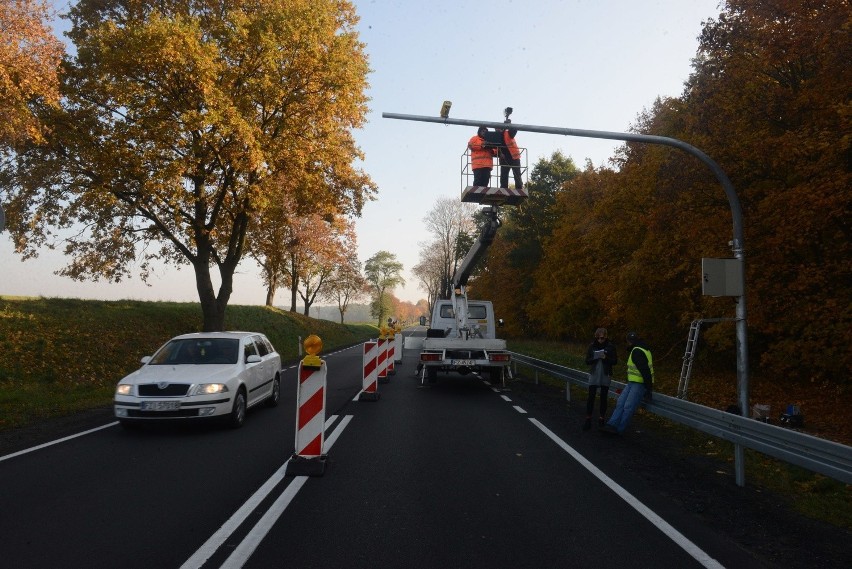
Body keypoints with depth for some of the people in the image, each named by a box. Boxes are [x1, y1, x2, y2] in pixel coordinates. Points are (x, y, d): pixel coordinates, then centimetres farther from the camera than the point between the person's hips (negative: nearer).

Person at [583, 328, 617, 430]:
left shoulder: (610, 346, -2)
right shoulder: (592, 346, 1)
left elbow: (615, 361, -1)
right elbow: (587, 360, 3)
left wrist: (605, 358, -19)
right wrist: (595, 358, -17)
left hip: (605, 375, -1)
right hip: (594, 374, 1)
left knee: (603, 397, 7)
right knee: (591, 397, -4)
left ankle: (601, 418, 19)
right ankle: (588, 420, 1)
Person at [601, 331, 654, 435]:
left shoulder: (637, 352, -17)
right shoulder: (637, 350, 16)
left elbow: (645, 370, -24)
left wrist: (649, 389, -23)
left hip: (640, 384, -10)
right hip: (632, 382, 10)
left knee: (628, 406, -11)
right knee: (620, 402, 1)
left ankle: (619, 429, -6)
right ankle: (612, 425, -3)